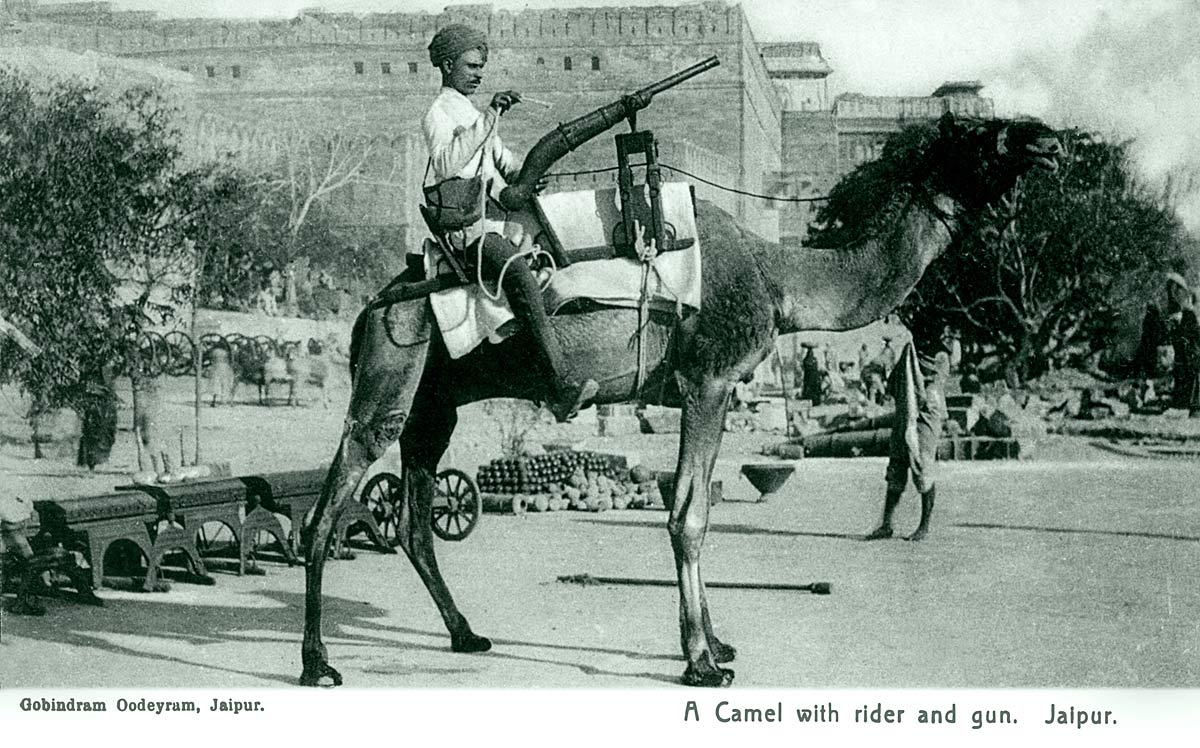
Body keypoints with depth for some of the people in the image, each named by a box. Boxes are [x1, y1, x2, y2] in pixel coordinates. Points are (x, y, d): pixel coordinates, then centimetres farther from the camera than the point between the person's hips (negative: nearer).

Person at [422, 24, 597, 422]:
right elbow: (446, 164, -20)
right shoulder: (438, 113, 0)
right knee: (518, 272, -32)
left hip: (497, 218, 10)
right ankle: (560, 386, -42)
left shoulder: (474, 114, 27)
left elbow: (503, 160, 30)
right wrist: (489, 117, -23)